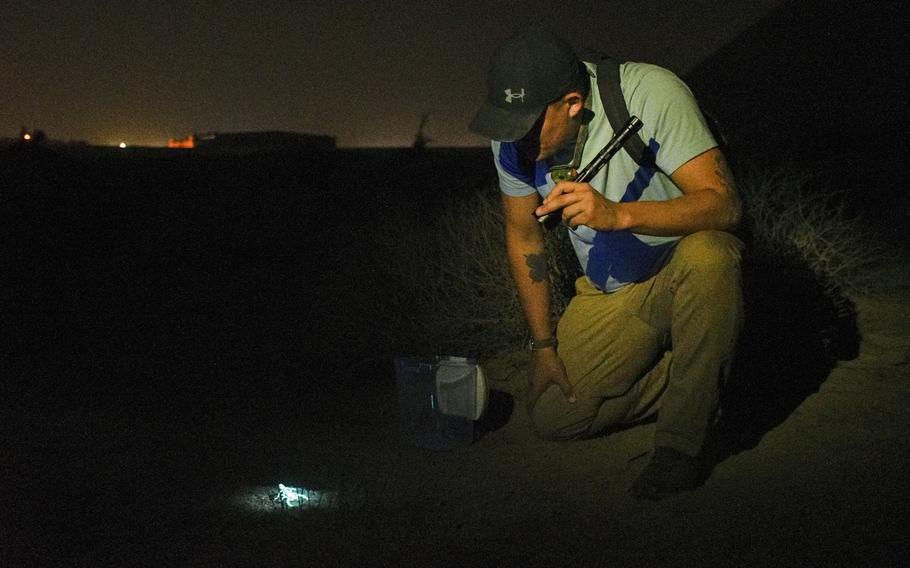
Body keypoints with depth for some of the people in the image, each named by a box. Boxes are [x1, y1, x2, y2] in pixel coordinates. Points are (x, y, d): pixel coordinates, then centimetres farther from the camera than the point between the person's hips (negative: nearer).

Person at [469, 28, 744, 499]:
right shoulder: (514, 136, -12)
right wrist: (544, 346, 2)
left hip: (684, 273, -4)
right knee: (553, 416, -11)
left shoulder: (651, 94, -27)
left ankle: (682, 441, -23)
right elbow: (524, 237, 3)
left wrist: (618, 214, -46)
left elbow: (724, 204, -31)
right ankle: (696, 381, 10)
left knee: (706, 254, -40)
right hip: (609, 292, 5)